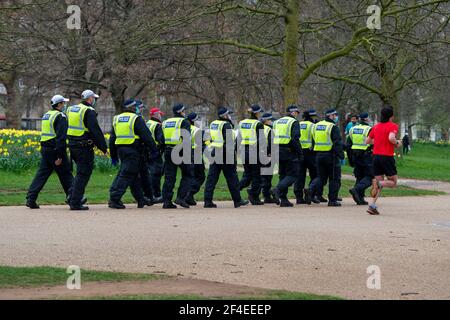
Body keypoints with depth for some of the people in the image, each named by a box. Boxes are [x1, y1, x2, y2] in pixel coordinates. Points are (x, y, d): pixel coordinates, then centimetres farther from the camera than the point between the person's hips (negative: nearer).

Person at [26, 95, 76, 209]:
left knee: (42, 174, 6)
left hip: (45, 150, 8)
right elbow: (61, 137, -19)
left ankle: (31, 199, 0)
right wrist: (60, 156, -21)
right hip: (55, 150, -8)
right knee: (65, 174, 2)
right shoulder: (60, 117, -12)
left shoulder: (46, 115, 16)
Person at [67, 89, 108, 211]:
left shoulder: (71, 110, 15)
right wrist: (104, 147, -9)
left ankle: (72, 199, 16)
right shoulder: (89, 111, -12)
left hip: (72, 145, 8)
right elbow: (96, 131, -16)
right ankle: (75, 203, -5)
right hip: (84, 146, -8)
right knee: (83, 174, -3)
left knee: (81, 172, 21)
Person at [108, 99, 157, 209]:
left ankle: (140, 199, 25)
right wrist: (154, 149, -2)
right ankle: (114, 199, -14)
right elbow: (146, 136, -9)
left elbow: (112, 139, 17)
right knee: (126, 175, -8)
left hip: (120, 150, 8)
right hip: (132, 150, -8)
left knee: (134, 176, 16)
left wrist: (113, 156, 22)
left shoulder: (117, 119, 15)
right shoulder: (137, 119, -7)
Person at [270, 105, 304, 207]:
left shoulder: (277, 122, 16)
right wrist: (300, 154, -14)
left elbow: (273, 139, 16)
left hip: (278, 152, 7)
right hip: (289, 152, -7)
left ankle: (283, 199, 9)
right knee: (293, 175, -3)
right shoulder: (294, 122, -5)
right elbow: (295, 139, -16)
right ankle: (277, 190, -23)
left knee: (283, 175, 13)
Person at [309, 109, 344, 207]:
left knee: (321, 177, 14)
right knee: (334, 178, 4)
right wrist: (341, 154, -12)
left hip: (319, 155, 6)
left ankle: (311, 190, -11)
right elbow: (337, 143, -16)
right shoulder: (333, 127, -11)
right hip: (331, 155, -6)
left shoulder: (316, 126, 12)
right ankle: (332, 200, 4)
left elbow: (314, 140, 18)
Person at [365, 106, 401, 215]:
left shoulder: (376, 126, 12)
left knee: (380, 182, 10)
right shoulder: (393, 126, -6)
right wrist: (397, 143, -5)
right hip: (387, 157, -6)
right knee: (393, 182, 8)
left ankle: (372, 206, -6)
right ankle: (378, 183, -23)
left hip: (376, 156, 6)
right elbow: (391, 138, -24)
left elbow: (367, 141, 17)